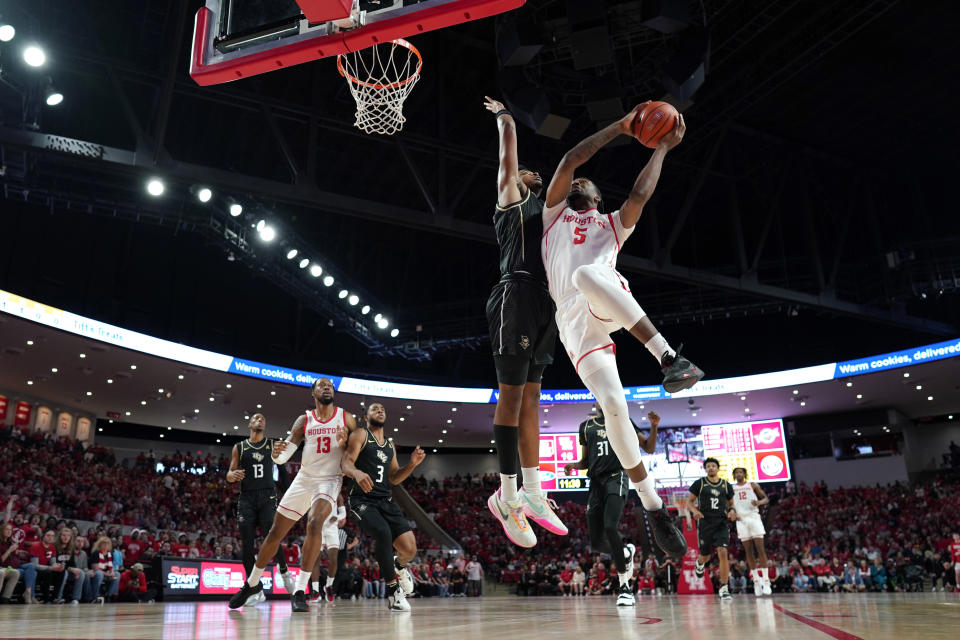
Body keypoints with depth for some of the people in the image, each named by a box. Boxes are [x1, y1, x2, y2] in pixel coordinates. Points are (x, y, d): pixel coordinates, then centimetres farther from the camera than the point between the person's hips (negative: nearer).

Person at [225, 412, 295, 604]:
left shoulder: (274, 444, 10)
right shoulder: (239, 447, 10)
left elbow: (283, 469, 12)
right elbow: (229, 475, 7)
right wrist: (233, 475, -18)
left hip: (267, 496, -1)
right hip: (246, 498, 2)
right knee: (246, 544, -3)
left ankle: (284, 572, 9)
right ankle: (256, 591, 6)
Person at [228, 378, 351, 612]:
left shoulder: (346, 418, 0)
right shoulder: (304, 421, 4)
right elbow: (284, 455, -1)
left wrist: (345, 443, -19)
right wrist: (277, 454, -25)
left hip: (329, 480, -3)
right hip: (304, 479, 3)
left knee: (315, 523, -30)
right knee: (275, 531, 8)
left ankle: (300, 591, -24)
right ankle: (252, 582, 30)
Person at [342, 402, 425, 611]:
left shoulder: (390, 445, 22)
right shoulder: (361, 435, 4)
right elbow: (346, 464, -9)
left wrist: (412, 464, 4)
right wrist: (357, 473, -32)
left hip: (386, 500, 5)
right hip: (363, 500, -5)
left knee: (410, 548, -11)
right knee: (383, 532, -33)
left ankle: (399, 565, 29)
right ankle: (392, 588, -14)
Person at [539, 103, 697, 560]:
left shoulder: (613, 225, 34)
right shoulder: (554, 214, 31)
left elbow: (640, 193, 14)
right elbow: (569, 160, 21)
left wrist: (662, 147, 21)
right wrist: (620, 126, 24)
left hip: (610, 303, 0)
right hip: (574, 321, 0)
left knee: (587, 275, -38)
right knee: (613, 406, -18)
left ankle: (669, 357, -37)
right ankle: (653, 508, -7)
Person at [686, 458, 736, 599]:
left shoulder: (726, 485, 8)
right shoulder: (699, 483, 1)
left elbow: (731, 503, 19)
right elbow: (689, 501, 3)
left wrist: (732, 511, -4)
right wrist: (695, 511, -17)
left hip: (721, 524, 1)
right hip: (704, 523, -1)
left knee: (722, 553, -17)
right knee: (705, 556, 9)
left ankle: (724, 588, -10)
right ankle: (700, 564, 49)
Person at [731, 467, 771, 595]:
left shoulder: (753, 485, 10)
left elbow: (766, 499, 7)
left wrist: (759, 502, -14)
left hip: (754, 517, -2)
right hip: (741, 519, 2)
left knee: (760, 548, -10)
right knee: (748, 550, 1)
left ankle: (766, 580, -9)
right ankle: (756, 581, 5)